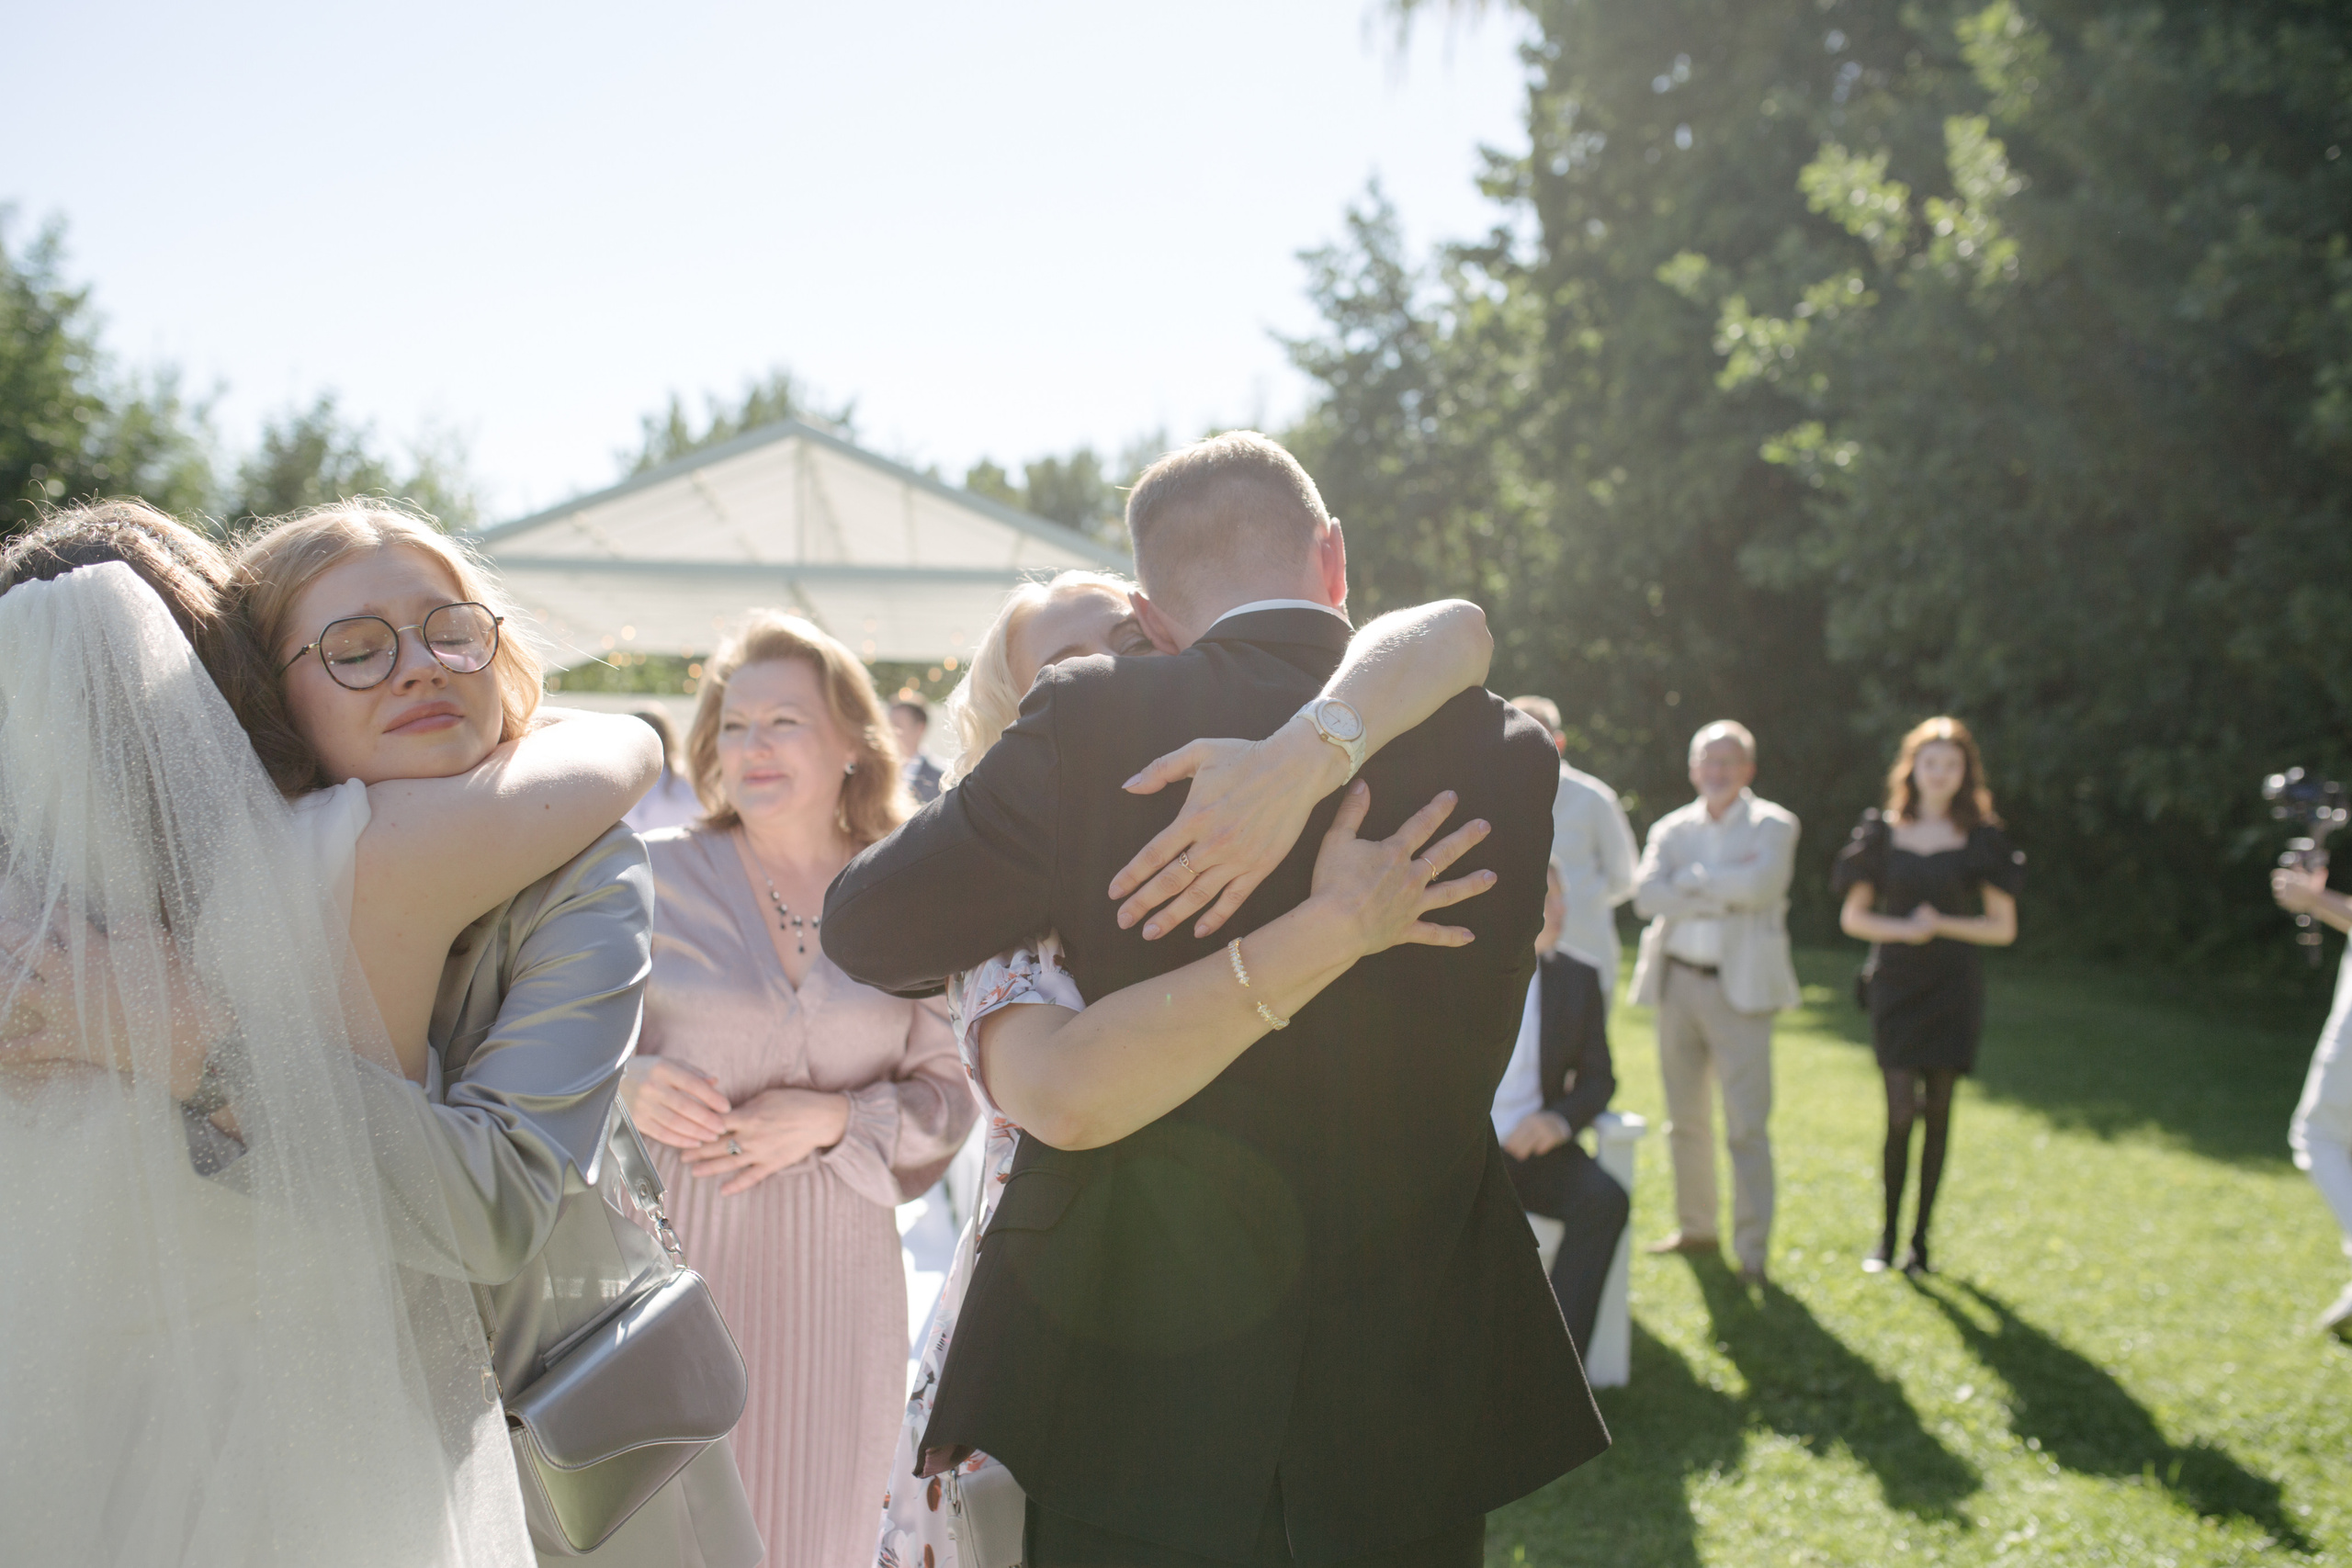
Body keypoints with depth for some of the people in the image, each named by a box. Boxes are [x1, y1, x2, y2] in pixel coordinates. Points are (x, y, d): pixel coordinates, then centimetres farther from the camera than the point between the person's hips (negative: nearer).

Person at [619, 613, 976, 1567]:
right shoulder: (653, 878, -1)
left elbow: (947, 1096, 4)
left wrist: (833, 1117, -14)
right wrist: (625, 1087, -16)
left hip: (832, 1283, 2)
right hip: (671, 1270, -1)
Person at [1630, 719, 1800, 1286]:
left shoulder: (1772, 826, 1)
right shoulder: (1671, 829, 11)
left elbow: (1759, 885, -18)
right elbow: (1646, 894, -6)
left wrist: (1693, 879, -8)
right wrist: (1724, 894, -13)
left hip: (1739, 987, -4)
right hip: (1677, 981, 4)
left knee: (1747, 1125, -8)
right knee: (1685, 1118, 12)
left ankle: (1752, 1250, -2)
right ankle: (1696, 1227, 25)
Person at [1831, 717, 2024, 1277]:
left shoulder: (1980, 840, 3)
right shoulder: (1883, 832, 4)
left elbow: (2003, 927, 4)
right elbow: (1852, 916, 6)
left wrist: (1943, 924, -11)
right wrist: (1902, 928, -11)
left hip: (1953, 987, 0)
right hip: (1895, 984, 0)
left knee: (1937, 1112, 4)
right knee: (1901, 1113, -8)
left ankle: (1920, 1235, 15)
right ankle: (1888, 1231, 9)